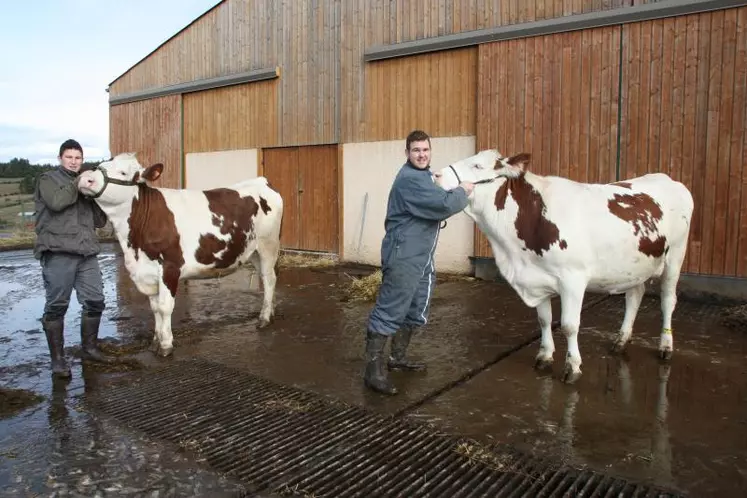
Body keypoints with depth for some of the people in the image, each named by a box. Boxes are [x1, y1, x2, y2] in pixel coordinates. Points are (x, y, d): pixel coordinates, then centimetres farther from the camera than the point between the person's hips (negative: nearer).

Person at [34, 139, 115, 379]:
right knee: (57, 305, -1)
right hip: (57, 252, -5)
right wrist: (78, 184, -7)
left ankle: (89, 348, 21)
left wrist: (93, 195, 2)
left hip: (86, 252, 6)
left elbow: (100, 221, 15)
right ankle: (57, 359, 7)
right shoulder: (48, 179, 7)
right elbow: (57, 202, -17)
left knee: (95, 301, 6)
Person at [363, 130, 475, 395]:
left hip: (421, 256, 11)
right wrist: (462, 191, -6)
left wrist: (441, 186, 3)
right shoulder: (409, 179, -18)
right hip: (402, 257, -10)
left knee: (415, 311, 19)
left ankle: (398, 357, 34)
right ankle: (373, 370, 0)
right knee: (389, 313, -7)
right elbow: (445, 205, -23)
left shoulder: (424, 175, 16)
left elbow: (435, 200, 18)